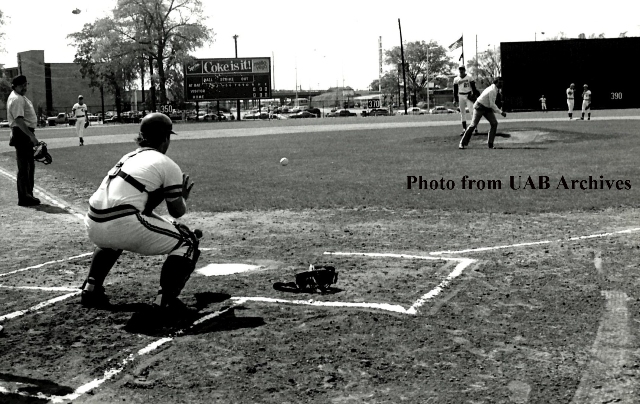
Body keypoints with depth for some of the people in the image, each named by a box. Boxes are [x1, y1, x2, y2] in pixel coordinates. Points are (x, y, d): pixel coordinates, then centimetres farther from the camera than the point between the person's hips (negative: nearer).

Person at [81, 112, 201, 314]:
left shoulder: (128, 157, 24)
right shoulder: (168, 165, 4)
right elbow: (178, 211, 13)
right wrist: (183, 195, 33)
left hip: (93, 226, 8)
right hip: (124, 226, -7)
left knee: (111, 239, 43)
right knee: (187, 241, 7)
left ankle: (91, 288, 29)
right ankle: (165, 299, -5)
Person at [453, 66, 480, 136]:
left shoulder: (469, 78, -2)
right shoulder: (456, 79, 6)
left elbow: (473, 87, -1)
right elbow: (455, 90, 10)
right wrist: (455, 99, 6)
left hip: (469, 95, -3)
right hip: (461, 96, 3)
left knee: (472, 110, -12)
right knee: (462, 112, 5)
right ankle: (464, 129, 10)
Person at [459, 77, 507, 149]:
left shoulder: (496, 89, 4)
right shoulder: (492, 90, -25)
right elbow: (492, 104, -26)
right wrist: (501, 112, -24)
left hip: (487, 108, 9)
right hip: (480, 107, -9)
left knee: (494, 123, -4)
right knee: (473, 125, -9)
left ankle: (490, 143, -1)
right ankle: (463, 143, 0)